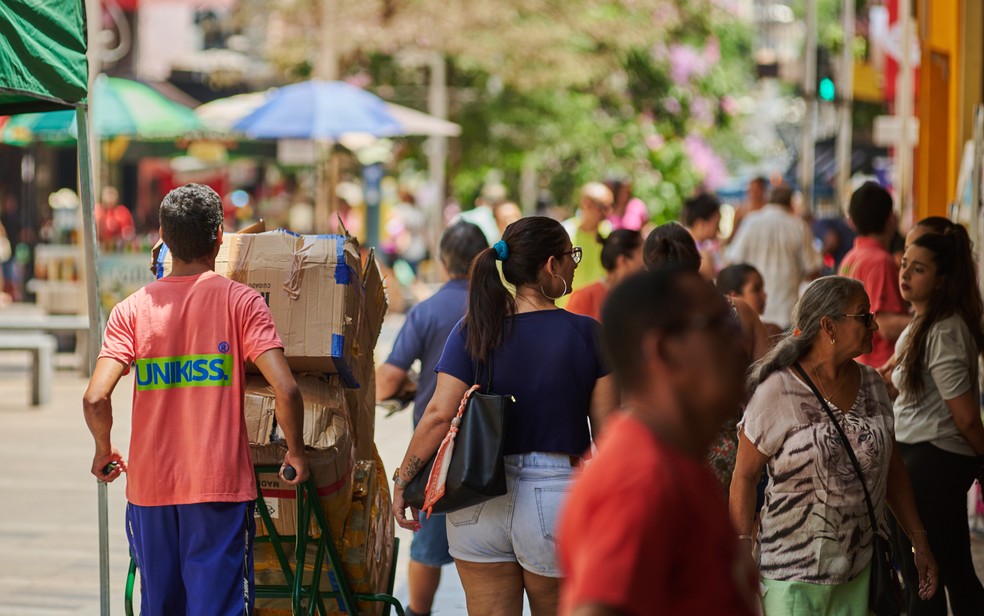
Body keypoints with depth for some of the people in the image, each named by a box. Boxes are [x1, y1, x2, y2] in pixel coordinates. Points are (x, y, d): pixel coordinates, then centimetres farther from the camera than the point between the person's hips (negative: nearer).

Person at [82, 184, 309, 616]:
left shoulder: (132, 310, 0)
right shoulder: (239, 301, -5)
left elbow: (95, 399, -10)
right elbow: (285, 389, -14)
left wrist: (104, 452, 8)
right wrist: (295, 452, 2)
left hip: (149, 487, 3)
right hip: (220, 484, -3)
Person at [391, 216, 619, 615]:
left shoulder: (475, 330, -3)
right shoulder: (586, 333, -5)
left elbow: (439, 413, -9)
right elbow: (606, 429, -4)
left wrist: (403, 479, 0)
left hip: (480, 502, 1)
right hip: (556, 496, -1)